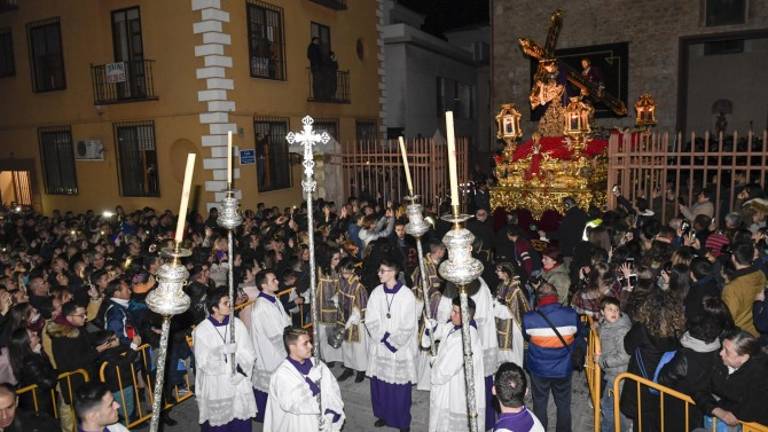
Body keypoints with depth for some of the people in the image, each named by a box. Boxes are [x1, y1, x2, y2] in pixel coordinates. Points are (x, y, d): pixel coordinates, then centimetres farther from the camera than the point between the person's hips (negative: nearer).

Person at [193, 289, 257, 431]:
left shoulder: (237, 324, -3)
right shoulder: (201, 330, -8)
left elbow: (249, 353, -2)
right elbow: (202, 361, -11)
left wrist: (240, 371, -16)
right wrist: (222, 350, -24)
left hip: (238, 384, 2)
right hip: (215, 388, -2)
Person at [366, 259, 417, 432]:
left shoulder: (406, 294, -12)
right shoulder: (376, 292, -1)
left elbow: (408, 326, -10)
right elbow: (370, 320, 0)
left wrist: (392, 341, -10)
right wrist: (383, 338, -10)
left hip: (400, 348, -3)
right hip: (379, 346, 4)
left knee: (400, 387, 3)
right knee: (380, 383, 11)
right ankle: (383, 415, 31)